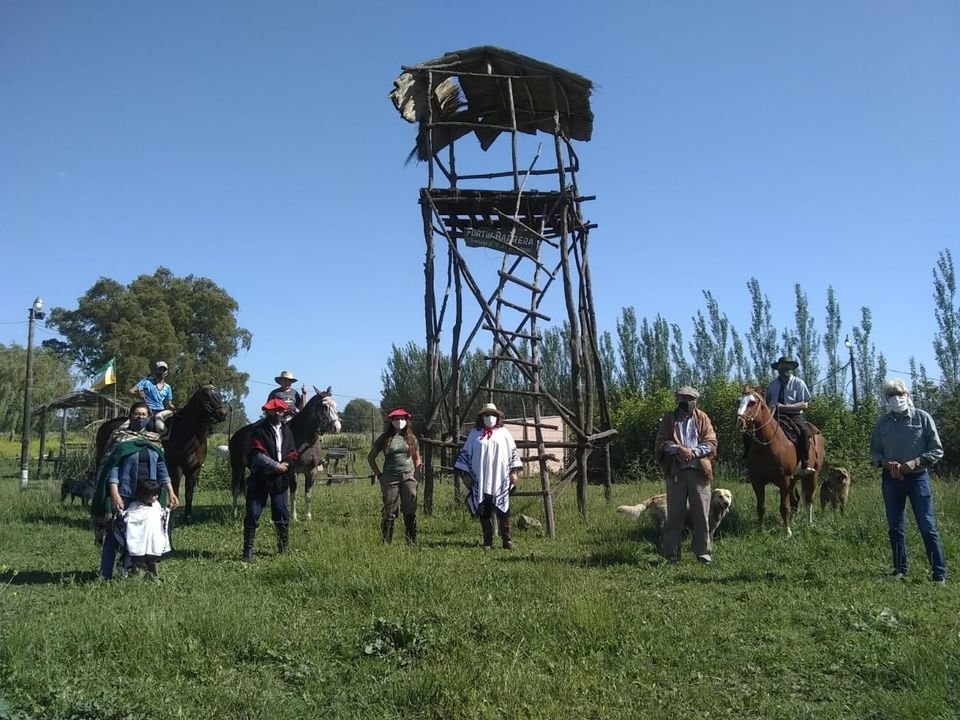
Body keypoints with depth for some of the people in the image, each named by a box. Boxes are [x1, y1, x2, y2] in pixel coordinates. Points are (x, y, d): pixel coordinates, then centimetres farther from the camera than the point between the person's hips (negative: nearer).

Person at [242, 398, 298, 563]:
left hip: (280, 479, 4)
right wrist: (276, 465, -17)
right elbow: (257, 455, -15)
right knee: (253, 514, -3)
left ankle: (284, 548, 22)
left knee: (282, 515, 8)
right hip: (260, 479, -4)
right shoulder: (259, 430, -4)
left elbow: (293, 455, 8)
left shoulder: (287, 431, 13)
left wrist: (284, 465, -11)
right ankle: (248, 551, 4)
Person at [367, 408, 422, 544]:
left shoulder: (411, 438, 10)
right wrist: (379, 475, 4)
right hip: (390, 479, -2)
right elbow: (370, 458, 10)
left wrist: (415, 475, 6)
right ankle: (386, 542, 8)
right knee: (389, 511, 0)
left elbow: (417, 459, 19)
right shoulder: (385, 439, 4)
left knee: (410, 511, 2)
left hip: (408, 477, 2)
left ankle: (412, 542, 11)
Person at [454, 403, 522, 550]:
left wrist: (514, 471, 2)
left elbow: (513, 452, 8)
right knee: (484, 511, 3)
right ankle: (487, 542, 10)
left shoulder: (504, 433, 9)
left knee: (503, 510, -1)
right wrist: (464, 474, 5)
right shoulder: (475, 434, 10)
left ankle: (507, 539, 8)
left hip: (500, 480, -1)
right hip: (480, 481, 1)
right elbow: (465, 453, 10)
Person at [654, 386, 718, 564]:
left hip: (699, 471, 1)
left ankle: (704, 553, 13)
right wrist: (679, 449, -16)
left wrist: (694, 452, -14)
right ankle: (672, 554, 11)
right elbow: (661, 442, 0)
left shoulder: (702, 418, 9)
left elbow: (711, 443, 1)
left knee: (702, 514, 3)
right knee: (674, 514, 4)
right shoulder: (669, 419, 7)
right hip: (675, 471, 0)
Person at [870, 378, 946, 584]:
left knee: (928, 526, -4)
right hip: (891, 478, 3)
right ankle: (900, 570, 22)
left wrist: (914, 463, -17)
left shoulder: (922, 418, -4)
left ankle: (940, 574, 3)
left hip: (917, 477, -3)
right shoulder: (883, 422, 4)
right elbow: (874, 451, 9)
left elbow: (937, 450, -4)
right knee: (894, 527, 10)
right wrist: (886, 463, -12)